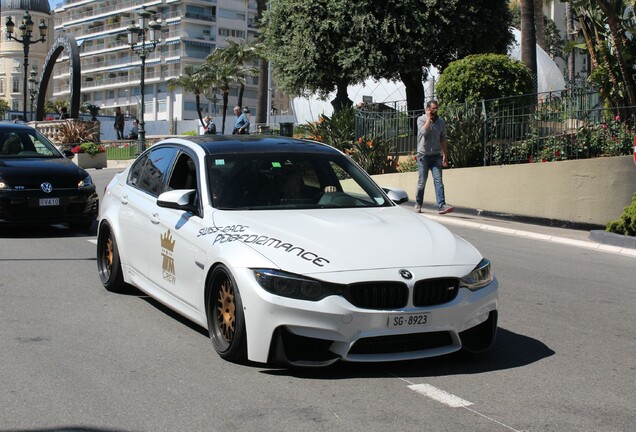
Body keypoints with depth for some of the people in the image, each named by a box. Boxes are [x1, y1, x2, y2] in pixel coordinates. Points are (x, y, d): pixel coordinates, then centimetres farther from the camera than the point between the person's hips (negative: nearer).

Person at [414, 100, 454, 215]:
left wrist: (445, 155, 12)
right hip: (423, 155, -3)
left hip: (436, 155, 3)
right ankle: (418, 204, 19)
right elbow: (424, 131, -22)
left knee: (438, 180, -10)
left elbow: (442, 139, 16)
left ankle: (441, 206, -19)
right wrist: (429, 118, -14)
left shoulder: (441, 122, 10)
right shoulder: (421, 119, -2)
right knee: (422, 181, 1)